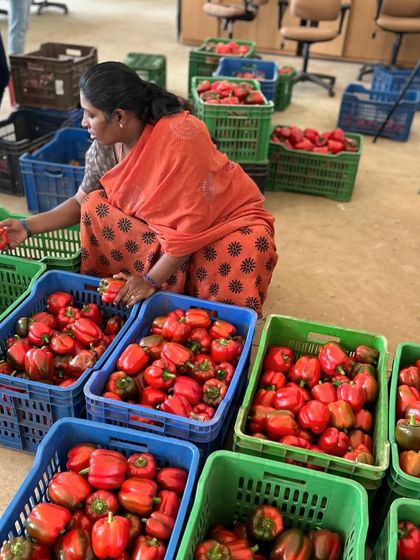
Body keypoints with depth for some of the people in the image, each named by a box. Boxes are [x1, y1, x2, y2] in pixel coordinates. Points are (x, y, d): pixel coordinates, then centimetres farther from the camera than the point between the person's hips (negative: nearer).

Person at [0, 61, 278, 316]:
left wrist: (152, 279, -27)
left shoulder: (181, 133, -31)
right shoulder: (104, 148, -12)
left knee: (253, 246, -34)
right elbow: (82, 203, 4)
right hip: (162, 224, 5)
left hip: (229, 218, -4)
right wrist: (28, 226, -8)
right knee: (97, 207, -12)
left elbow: (194, 223, -29)